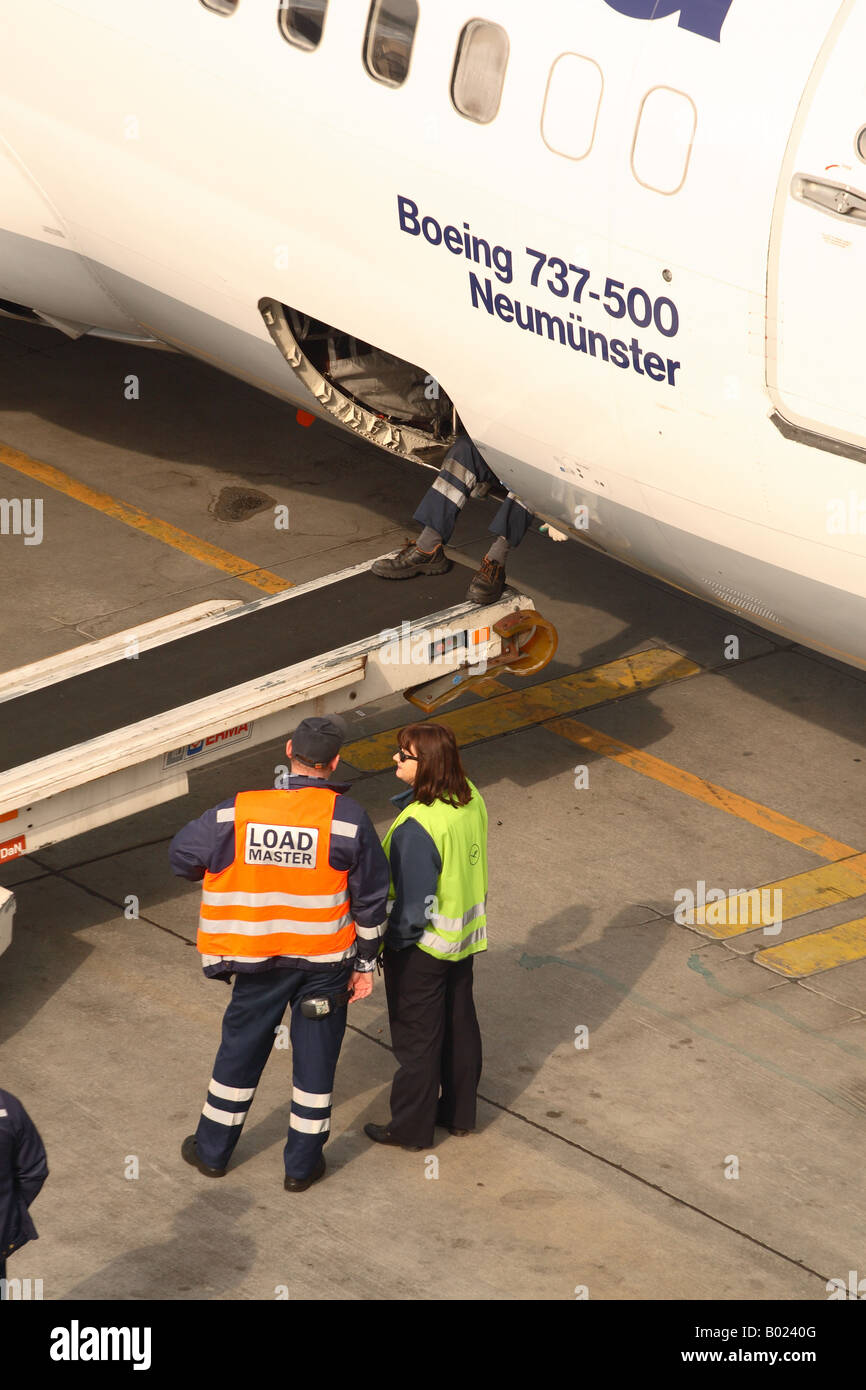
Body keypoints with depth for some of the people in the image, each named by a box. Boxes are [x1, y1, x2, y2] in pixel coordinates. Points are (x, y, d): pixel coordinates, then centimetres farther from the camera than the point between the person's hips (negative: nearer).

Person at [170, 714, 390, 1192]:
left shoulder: (237, 812, -15)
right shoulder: (348, 819, -16)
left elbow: (183, 854, -2)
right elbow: (370, 900, -9)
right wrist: (365, 964, 3)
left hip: (259, 959, 1)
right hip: (326, 960, -1)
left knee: (241, 1048, 18)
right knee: (315, 1055, 13)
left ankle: (213, 1149, 32)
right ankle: (302, 1163, 22)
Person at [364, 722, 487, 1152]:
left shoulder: (417, 827, -31)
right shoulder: (470, 800, -6)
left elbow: (414, 902, -25)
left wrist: (391, 942, -11)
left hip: (422, 946, -8)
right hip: (465, 938, 8)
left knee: (416, 1037, 8)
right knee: (460, 1024, 21)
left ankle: (411, 1128, 21)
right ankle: (460, 1112, 35)